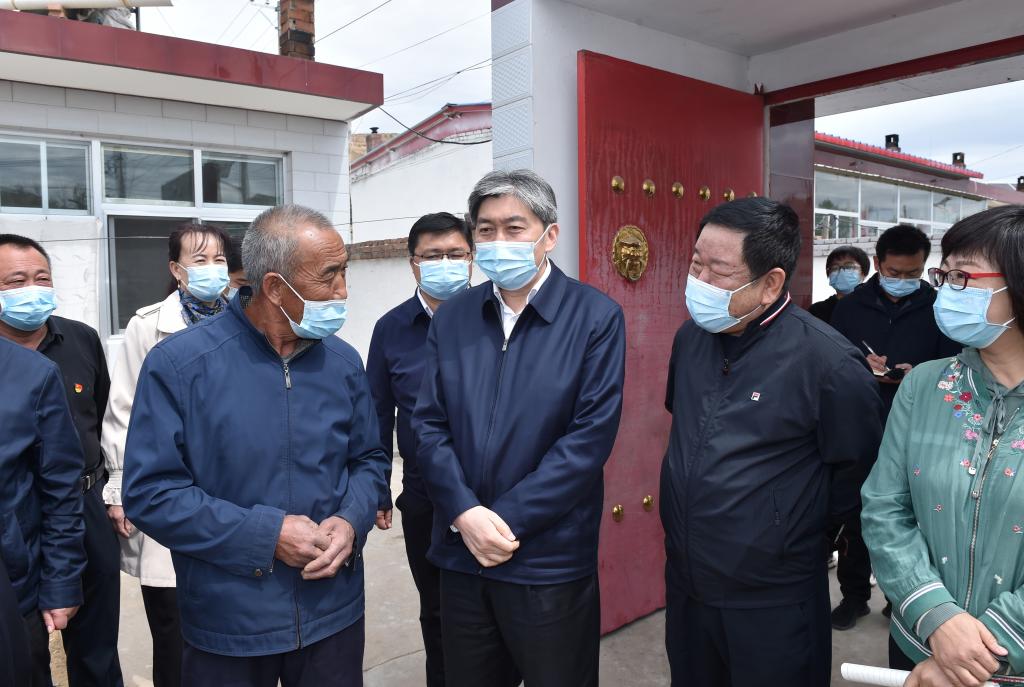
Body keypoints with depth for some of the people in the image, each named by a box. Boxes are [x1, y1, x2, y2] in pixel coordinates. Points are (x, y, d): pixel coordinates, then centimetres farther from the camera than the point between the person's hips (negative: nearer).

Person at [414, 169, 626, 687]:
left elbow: (591, 436, -14)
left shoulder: (596, 317, -8)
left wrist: (507, 520, -15)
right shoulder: (451, 318, 4)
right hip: (461, 555, 4)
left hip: (551, 562, -3)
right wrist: (466, 515, -12)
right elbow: (428, 425, 1)